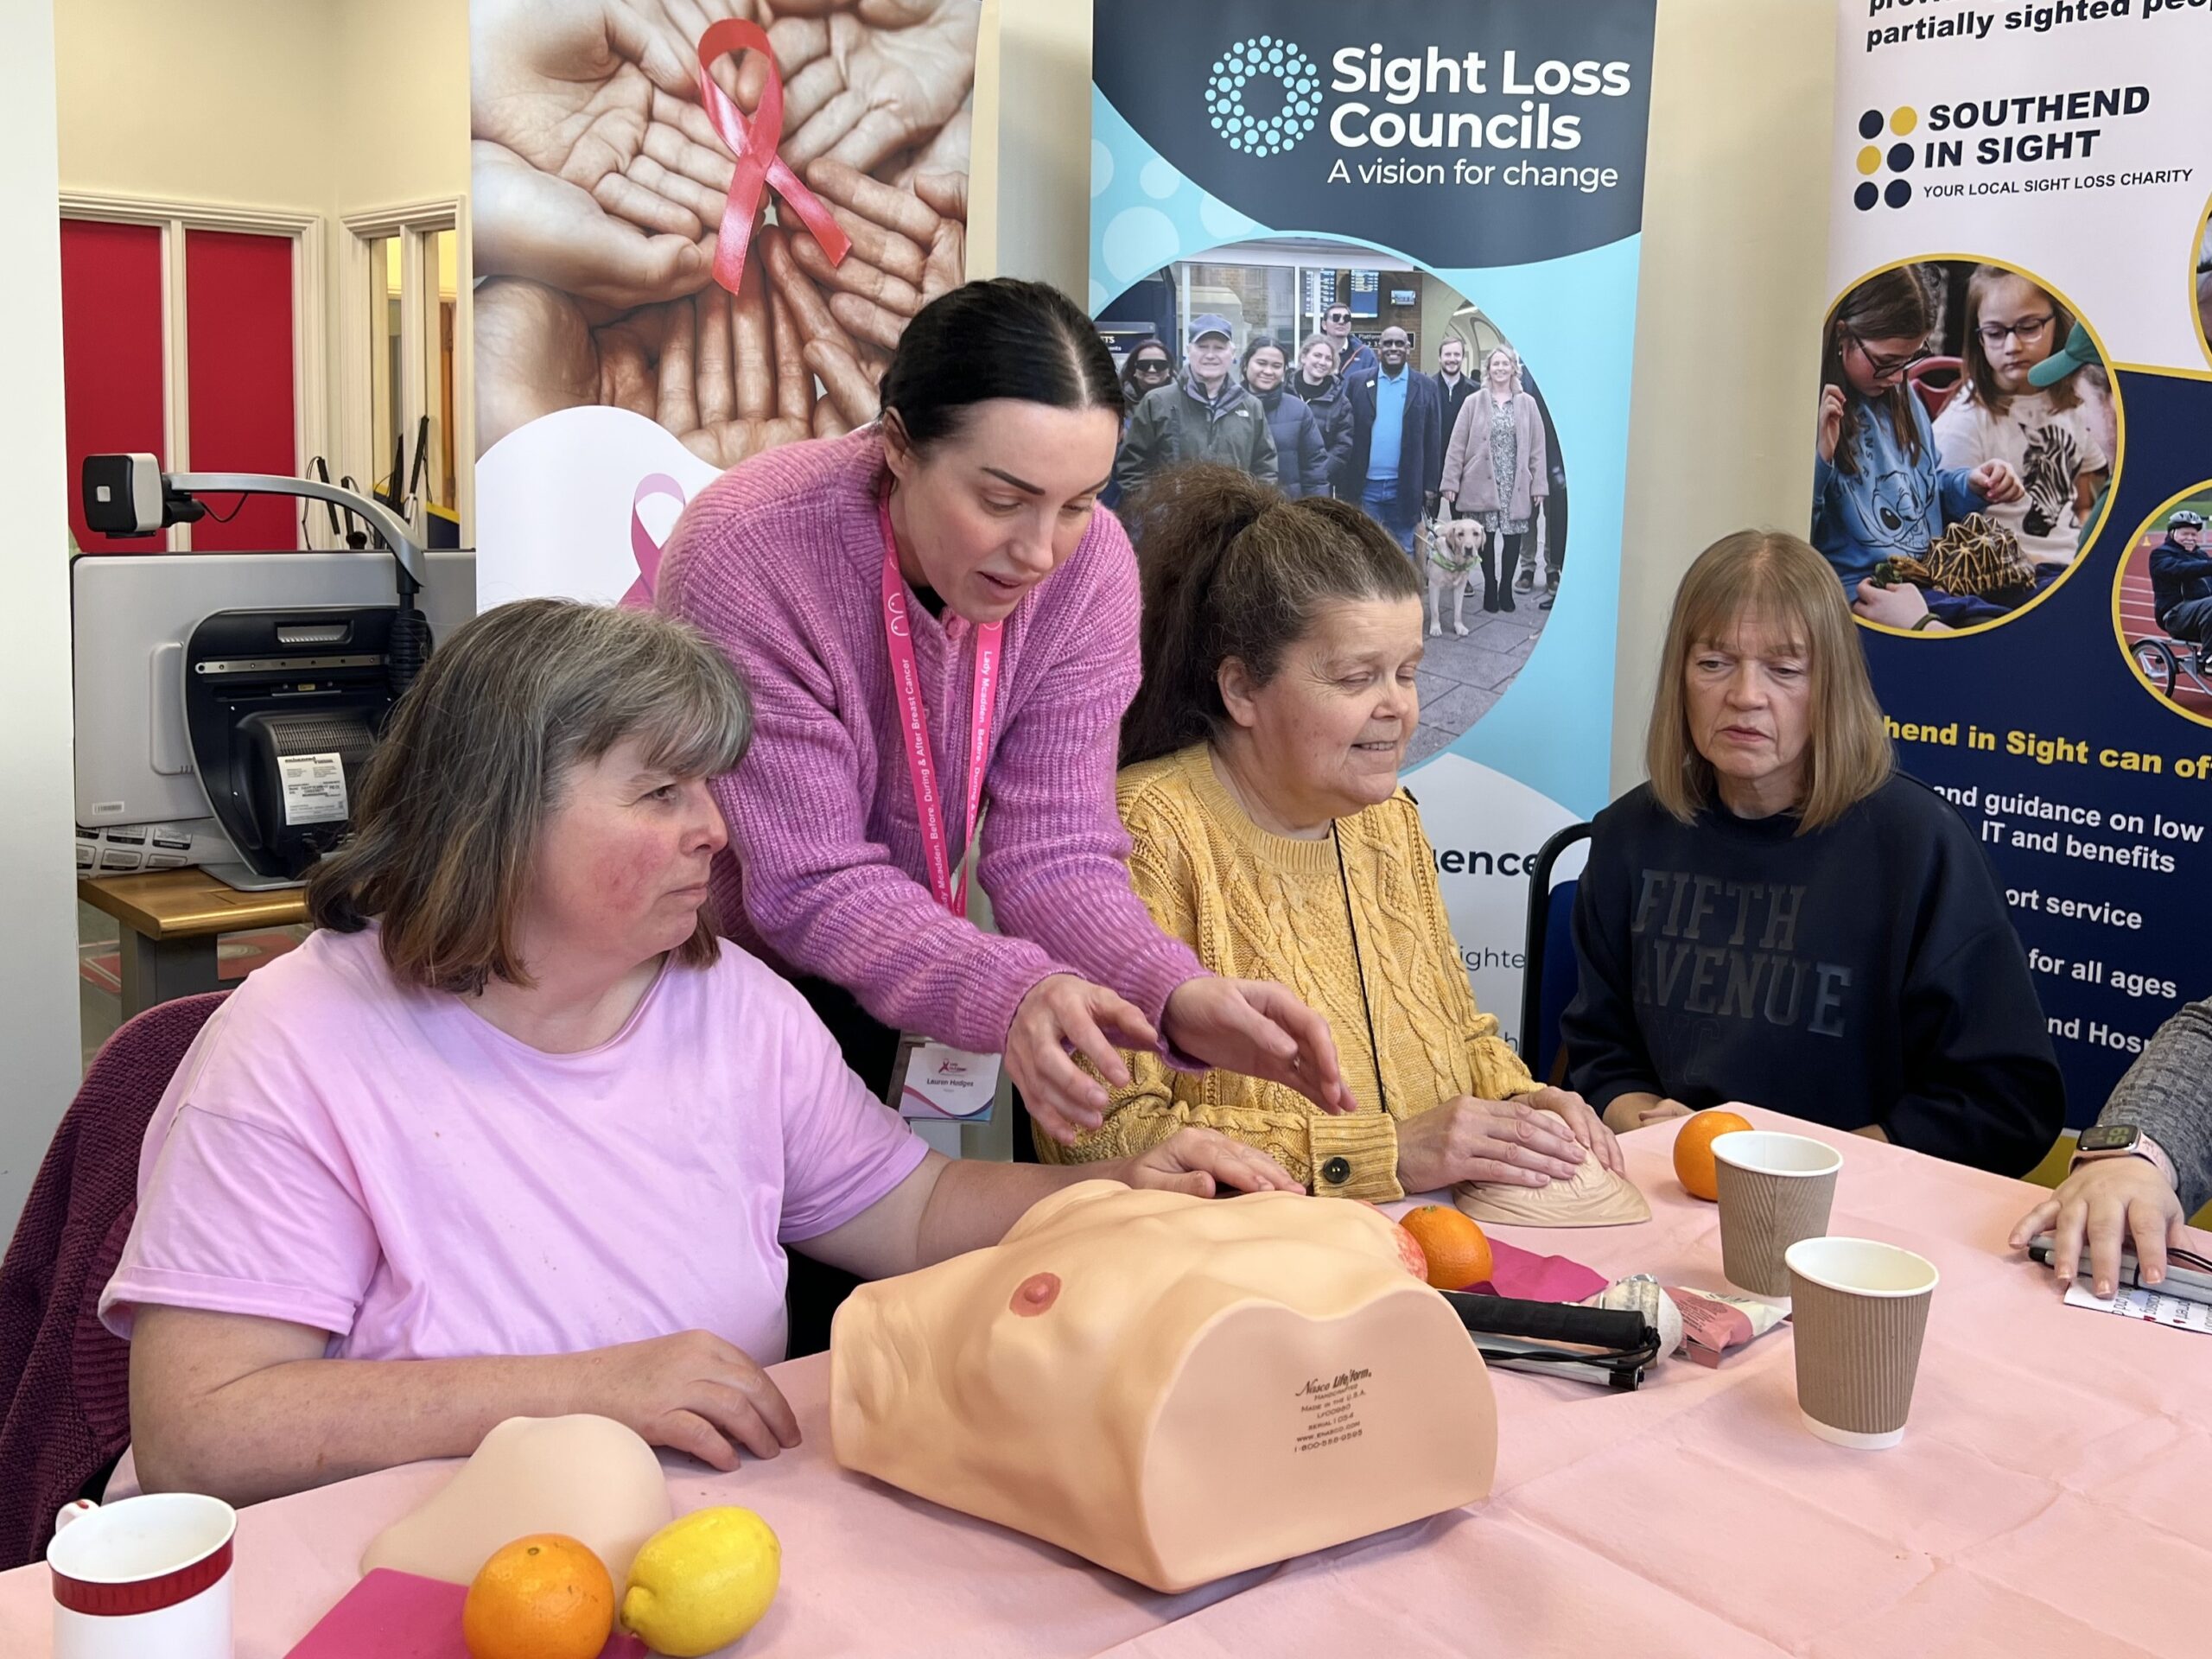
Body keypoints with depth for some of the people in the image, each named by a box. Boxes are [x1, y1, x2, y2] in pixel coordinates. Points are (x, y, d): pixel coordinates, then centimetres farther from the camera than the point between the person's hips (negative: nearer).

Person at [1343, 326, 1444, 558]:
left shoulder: (1425, 387, 4)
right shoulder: (1356, 383, 4)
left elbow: (1432, 440, 4)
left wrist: (1430, 485, 0)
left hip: (1405, 487, 0)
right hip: (1364, 485, 0)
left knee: (1403, 554, 6)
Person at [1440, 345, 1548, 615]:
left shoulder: (1527, 404, 7)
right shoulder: (1473, 403, 4)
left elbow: (1537, 448, 6)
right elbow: (1457, 446, 3)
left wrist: (1539, 485, 1)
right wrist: (1450, 482, -3)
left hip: (1516, 486, 1)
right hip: (1482, 483, -1)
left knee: (1513, 538, -1)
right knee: (1486, 537, 0)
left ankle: (1506, 588, 13)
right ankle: (1490, 588, 13)